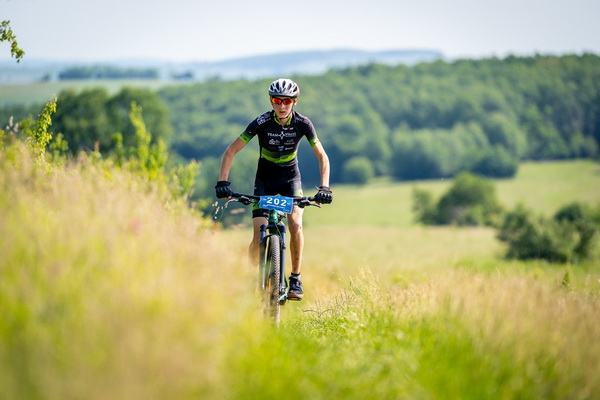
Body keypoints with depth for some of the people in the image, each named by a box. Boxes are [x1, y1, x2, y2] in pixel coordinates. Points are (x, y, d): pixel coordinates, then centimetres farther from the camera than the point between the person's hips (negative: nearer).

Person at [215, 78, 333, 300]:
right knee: (259, 236, -13)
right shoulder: (261, 123, -22)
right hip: (265, 177, -1)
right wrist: (222, 182, -30)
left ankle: (295, 278, -9)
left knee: (295, 224, -23)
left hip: (290, 176, 1)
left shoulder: (302, 124, -18)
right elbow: (231, 151, -18)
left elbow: (322, 156, -11)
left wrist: (324, 187, -26)